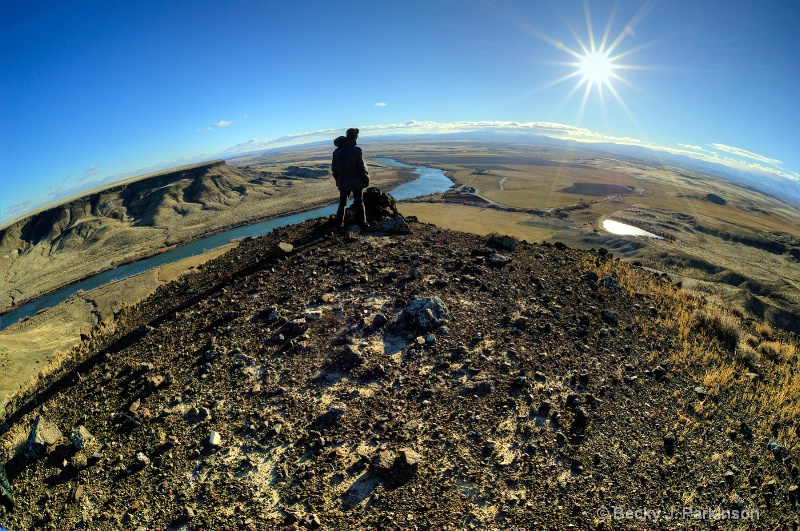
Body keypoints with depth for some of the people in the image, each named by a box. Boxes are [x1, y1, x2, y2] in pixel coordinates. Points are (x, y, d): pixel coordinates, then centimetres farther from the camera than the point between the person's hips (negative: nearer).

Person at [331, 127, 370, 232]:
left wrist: (338, 180, 17)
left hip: (343, 183, 4)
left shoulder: (337, 151, 0)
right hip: (356, 182, -4)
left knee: (342, 204, 13)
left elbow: (334, 168, 5)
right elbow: (362, 168, -14)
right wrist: (366, 180, 0)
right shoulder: (356, 150, -16)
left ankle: (339, 226, 14)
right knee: (359, 203, 12)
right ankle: (362, 223, 20)